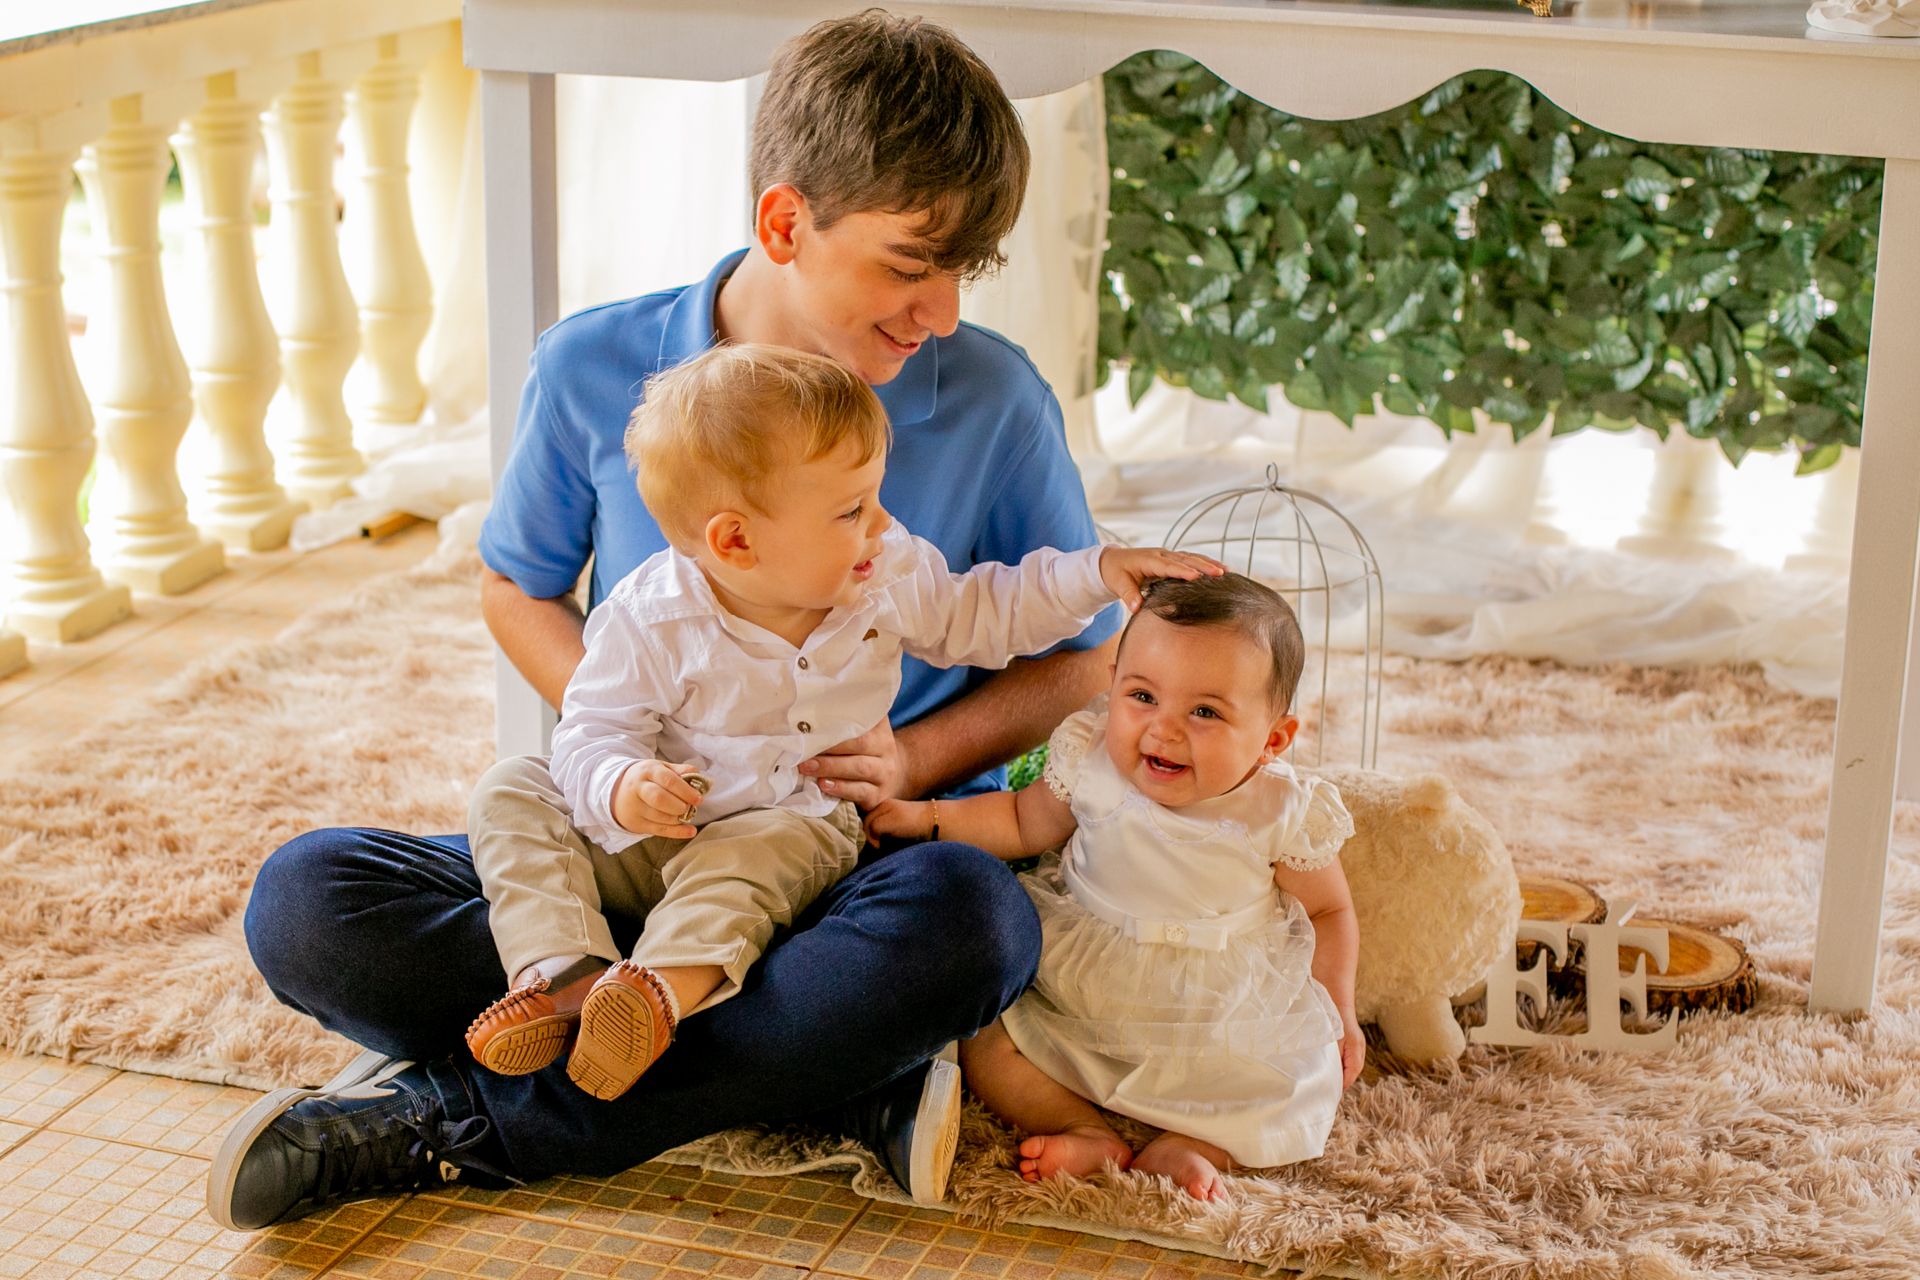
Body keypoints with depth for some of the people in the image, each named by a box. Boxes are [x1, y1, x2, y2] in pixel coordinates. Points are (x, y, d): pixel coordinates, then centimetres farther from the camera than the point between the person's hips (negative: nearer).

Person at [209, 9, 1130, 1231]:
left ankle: (449, 1120, -25)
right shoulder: (595, 372, -4)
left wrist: (916, 759, -14)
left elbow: (1081, 652, 4)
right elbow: (517, 589, 11)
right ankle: (844, 1083, -24)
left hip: (875, 860, -1)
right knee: (305, 900, -21)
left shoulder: (996, 403, -7)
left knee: (973, 916, -39)